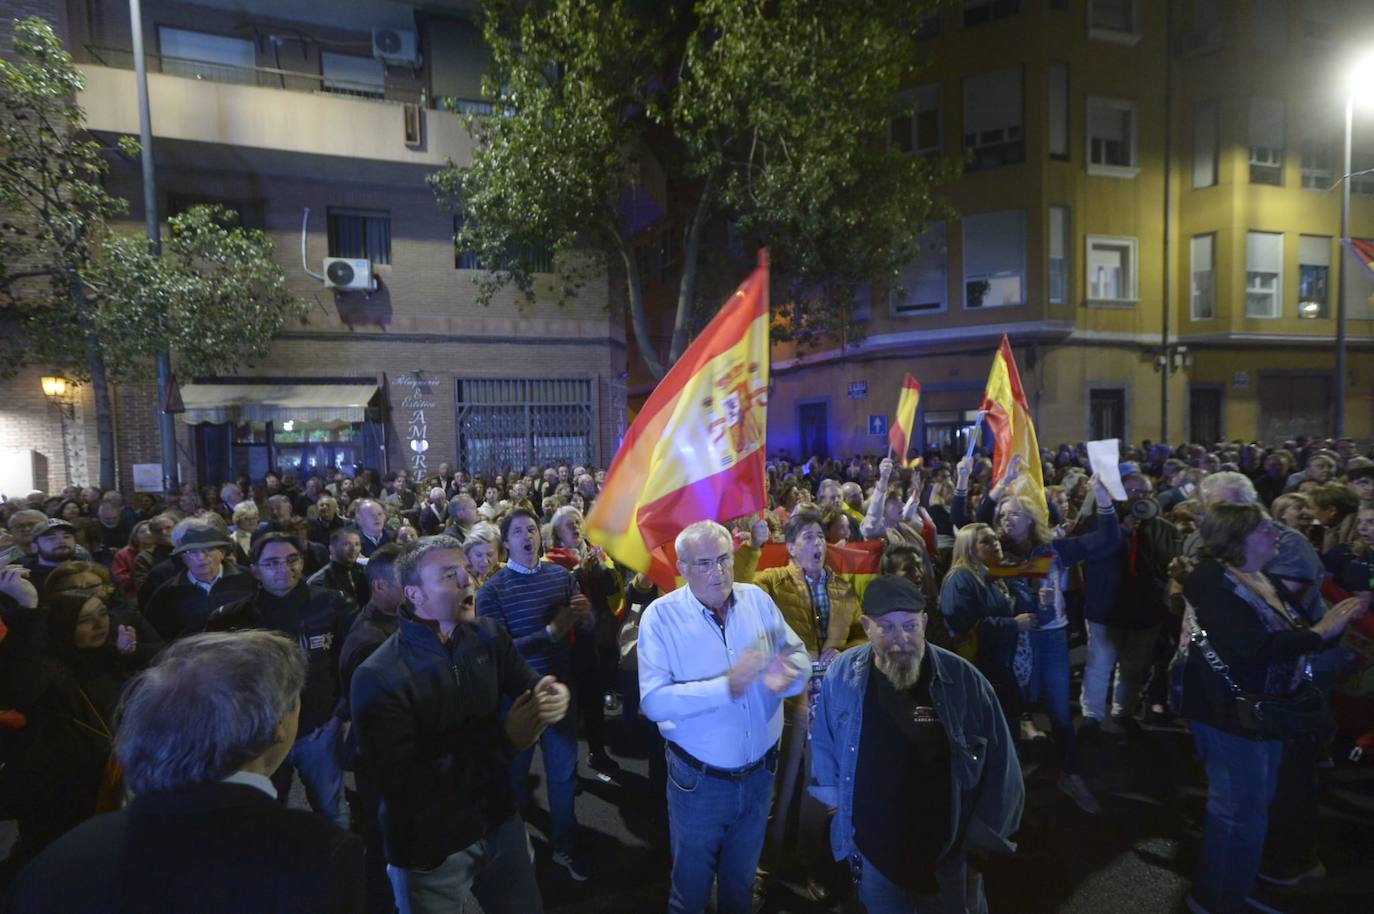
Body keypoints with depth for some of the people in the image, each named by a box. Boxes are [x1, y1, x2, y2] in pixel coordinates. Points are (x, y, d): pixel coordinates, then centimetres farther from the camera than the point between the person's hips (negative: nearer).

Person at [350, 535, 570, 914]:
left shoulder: (488, 636, -3)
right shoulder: (378, 677, -21)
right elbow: (399, 781, -26)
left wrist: (552, 691, -26)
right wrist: (504, 739, -27)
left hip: (500, 821, 5)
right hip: (430, 847, -4)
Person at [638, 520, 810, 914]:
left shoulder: (757, 599, -5)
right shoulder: (661, 616, -18)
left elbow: (800, 657, -1)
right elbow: (654, 701, -24)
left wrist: (785, 674, -24)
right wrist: (726, 686, -34)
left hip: (759, 773, 4)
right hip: (698, 779, -3)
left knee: (741, 881, 27)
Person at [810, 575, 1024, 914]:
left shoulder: (963, 679, -16)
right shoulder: (842, 675, -13)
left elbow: (999, 761, -6)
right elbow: (823, 744, 3)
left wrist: (986, 835, -4)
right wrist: (833, 794, 2)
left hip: (948, 852, 0)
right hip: (871, 851, 1)